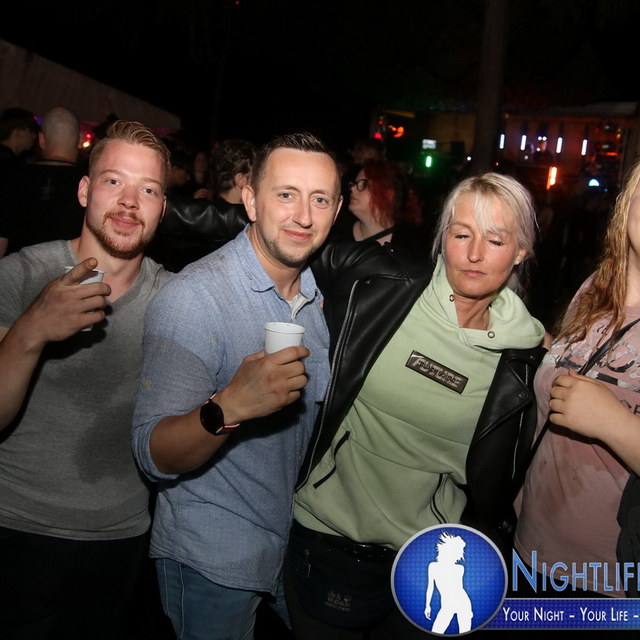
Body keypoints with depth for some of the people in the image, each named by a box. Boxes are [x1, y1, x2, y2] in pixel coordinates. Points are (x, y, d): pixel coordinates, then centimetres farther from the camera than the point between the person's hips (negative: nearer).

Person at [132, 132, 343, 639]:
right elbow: (155, 456, -28)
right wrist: (227, 408, -45)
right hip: (212, 559, -6)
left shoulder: (321, 288, 0)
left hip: (297, 539, 7)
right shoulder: (192, 298, -22)